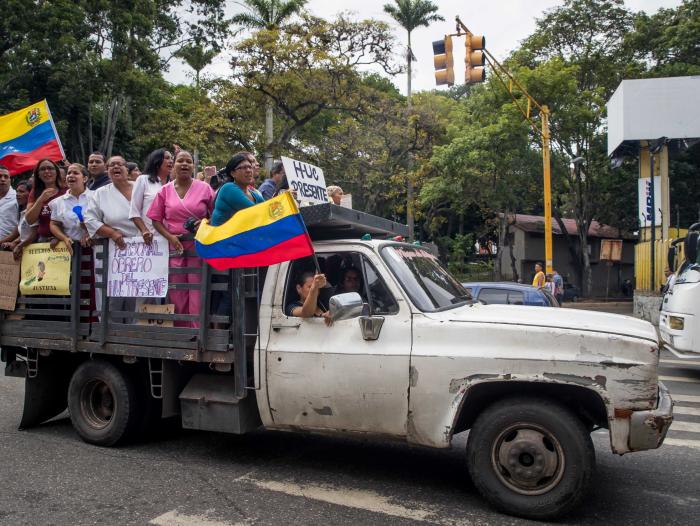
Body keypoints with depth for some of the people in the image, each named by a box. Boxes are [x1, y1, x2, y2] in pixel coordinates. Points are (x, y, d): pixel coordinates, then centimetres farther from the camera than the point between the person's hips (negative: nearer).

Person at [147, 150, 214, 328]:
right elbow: (156, 219, 6)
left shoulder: (204, 188, 1)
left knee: (197, 290, -3)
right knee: (177, 291, 7)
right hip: (174, 246, 2)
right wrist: (170, 237, -8)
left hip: (199, 245, -2)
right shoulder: (165, 190, 5)